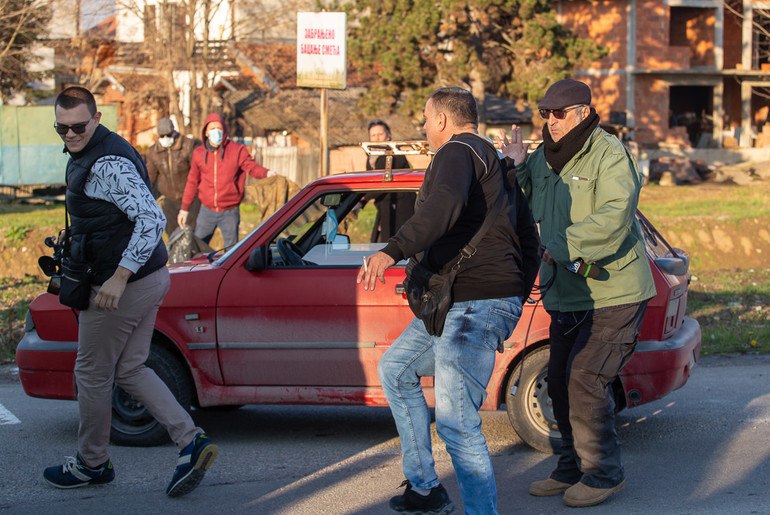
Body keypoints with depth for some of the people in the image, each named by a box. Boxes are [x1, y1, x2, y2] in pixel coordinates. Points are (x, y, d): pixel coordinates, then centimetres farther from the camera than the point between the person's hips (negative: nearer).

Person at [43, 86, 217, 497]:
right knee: (128, 370, 15)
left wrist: (118, 278, -30)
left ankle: (91, 464, 22)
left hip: (124, 286, -10)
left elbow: (151, 218, -29)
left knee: (92, 374, 6)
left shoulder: (109, 164, -22)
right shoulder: (84, 155, 12)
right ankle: (190, 441, 6)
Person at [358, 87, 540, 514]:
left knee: (456, 422, -14)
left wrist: (392, 251, -38)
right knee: (394, 370, 23)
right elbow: (529, 241, 28)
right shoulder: (496, 164, 24)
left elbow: (445, 204, -30)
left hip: (474, 307, -11)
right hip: (455, 306, 11)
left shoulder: (457, 151, -8)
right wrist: (516, 299, 30)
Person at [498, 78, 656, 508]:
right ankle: (573, 468, 26)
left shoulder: (610, 155, -14)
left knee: (586, 380, -12)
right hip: (567, 295, 8)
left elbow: (615, 217, -27)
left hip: (613, 294, -8)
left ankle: (604, 473, 2)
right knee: (561, 383, 11)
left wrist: (563, 246, -31)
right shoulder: (545, 158, 10)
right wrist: (515, 169, 2)